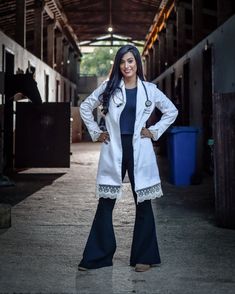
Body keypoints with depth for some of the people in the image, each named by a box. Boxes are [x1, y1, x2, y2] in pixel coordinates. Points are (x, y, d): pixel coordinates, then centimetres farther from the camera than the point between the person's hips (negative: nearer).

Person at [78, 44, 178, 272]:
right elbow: (85, 107, 13)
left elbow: (172, 111, 15)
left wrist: (155, 131, 6)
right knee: (105, 203, 2)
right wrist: (95, 132, 7)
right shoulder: (109, 88, 6)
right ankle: (97, 256, 11)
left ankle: (144, 257, 16)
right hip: (113, 150, 0)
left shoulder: (149, 90, 6)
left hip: (139, 151, 0)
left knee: (143, 203, 5)